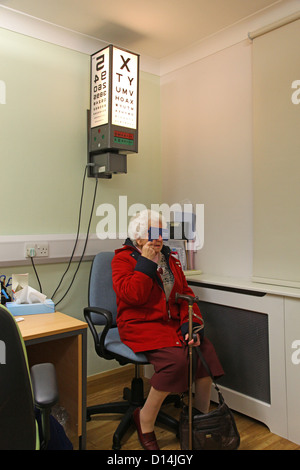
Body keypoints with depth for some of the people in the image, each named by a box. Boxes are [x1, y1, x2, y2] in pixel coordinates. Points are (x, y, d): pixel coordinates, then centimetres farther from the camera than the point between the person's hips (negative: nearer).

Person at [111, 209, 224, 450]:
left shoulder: (169, 259, 14)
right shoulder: (123, 258, -3)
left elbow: (185, 293, 10)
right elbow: (133, 295, -18)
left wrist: (191, 324, -4)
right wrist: (146, 261, -15)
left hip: (172, 322, 6)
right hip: (140, 324, -6)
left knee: (206, 349, -18)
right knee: (176, 358, -29)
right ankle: (145, 422, -6)